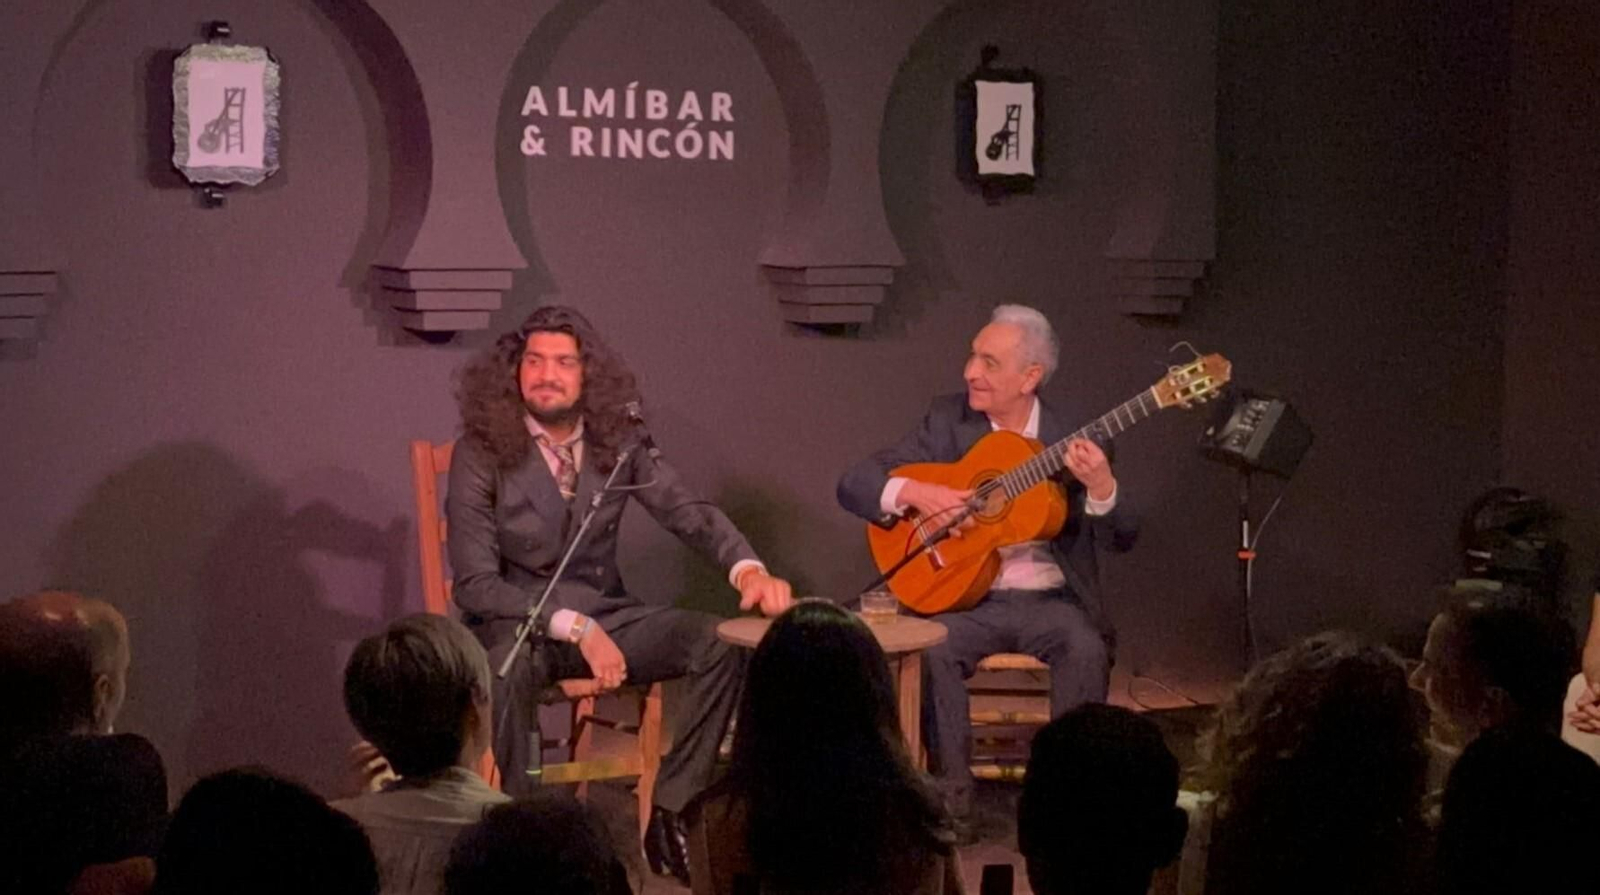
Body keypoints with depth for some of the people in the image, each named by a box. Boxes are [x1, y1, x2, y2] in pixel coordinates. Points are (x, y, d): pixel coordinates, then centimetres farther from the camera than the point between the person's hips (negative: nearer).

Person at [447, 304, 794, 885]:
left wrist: (748, 569, -21)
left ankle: (669, 813, -11)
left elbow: (689, 512, 1)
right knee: (507, 668, -40)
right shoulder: (482, 453, -11)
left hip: (604, 616, 4)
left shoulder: (616, 441, 0)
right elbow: (475, 583, -15)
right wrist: (574, 627, -26)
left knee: (721, 641, -19)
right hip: (517, 621, -4)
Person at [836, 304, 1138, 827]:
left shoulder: (1073, 441, 1)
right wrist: (914, 492, -18)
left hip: (1048, 599, 0)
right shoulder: (946, 422, 4)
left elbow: (1121, 539, -2)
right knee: (930, 649, -30)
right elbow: (854, 484, 2)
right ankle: (951, 794, -17)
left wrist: (1101, 488, -24)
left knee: (1087, 649, -30)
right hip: (965, 598, 1)